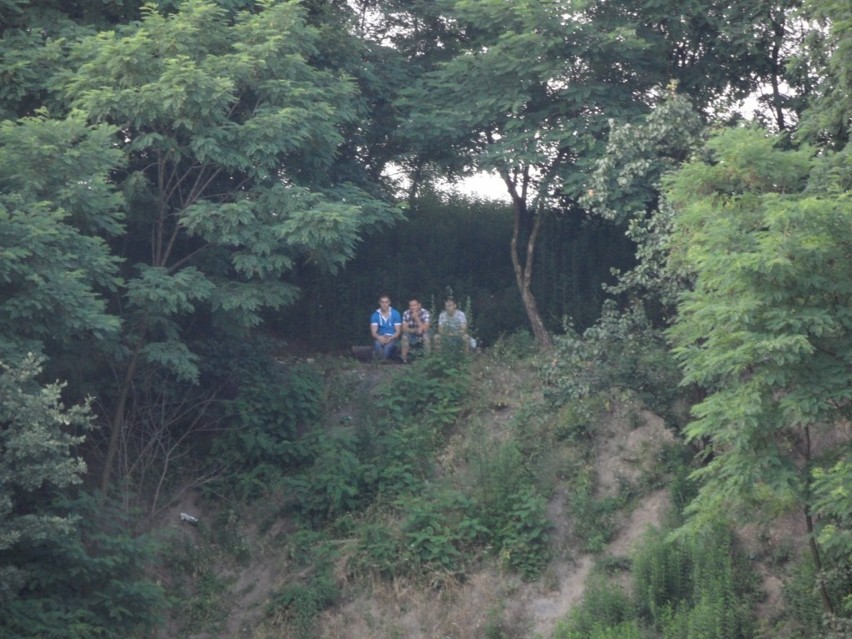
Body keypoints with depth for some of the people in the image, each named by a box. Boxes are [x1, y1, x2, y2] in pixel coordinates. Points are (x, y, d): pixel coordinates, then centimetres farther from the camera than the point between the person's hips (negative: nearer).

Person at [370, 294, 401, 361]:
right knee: (377, 344, -36)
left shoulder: (395, 314, -1)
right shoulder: (375, 315, 3)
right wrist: (379, 337, -28)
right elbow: (373, 332, -4)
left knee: (388, 345, -37)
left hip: (392, 337, -1)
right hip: (380, 337, 1)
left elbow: (398, 331, -2)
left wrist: (390, 338, -23)